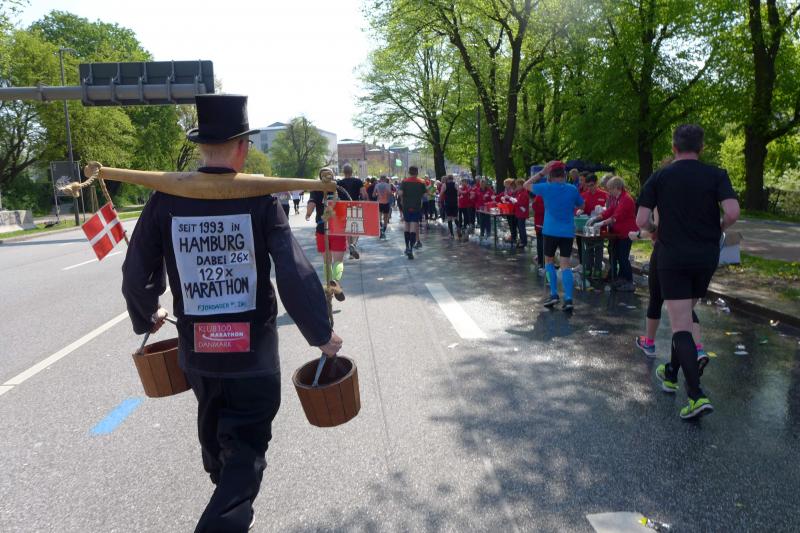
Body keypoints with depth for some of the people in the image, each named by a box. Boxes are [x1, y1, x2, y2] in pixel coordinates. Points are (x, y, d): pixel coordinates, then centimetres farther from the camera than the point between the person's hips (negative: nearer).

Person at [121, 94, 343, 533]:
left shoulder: (166, 199, -5)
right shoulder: (260, 200, -13)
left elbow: (136, 276, 0)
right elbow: (295, 275, -19)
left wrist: (146, 318, 20)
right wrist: (321, 333, -7)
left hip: (197, 351, 4)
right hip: (254, 354, -4)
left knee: (215, 436, 29)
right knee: (246, 451, 9)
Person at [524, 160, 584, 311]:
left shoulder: (546, 187, -8)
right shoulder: (572, 189, 0)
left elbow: (526, 185, 8)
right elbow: (581, 205, 16)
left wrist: (541, 172, 5)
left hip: (551, 231, -2)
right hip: (568, 232, 2)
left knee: (549, 260, 17)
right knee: (565, 264, 1)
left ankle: (554, 294, 11)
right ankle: (568, 299, -9)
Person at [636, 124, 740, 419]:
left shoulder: (659, 177, -1)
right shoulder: (716, 175, 0)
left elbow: (641, 221, -8)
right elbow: (732, 212, -14)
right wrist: (717, 230, 6)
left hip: (673, 257, -3)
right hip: (706, 256, 3)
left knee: (681, 326, -3)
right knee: (685, 316, 21)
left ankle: (697, 395, -12)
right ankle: (671, 373, 35)